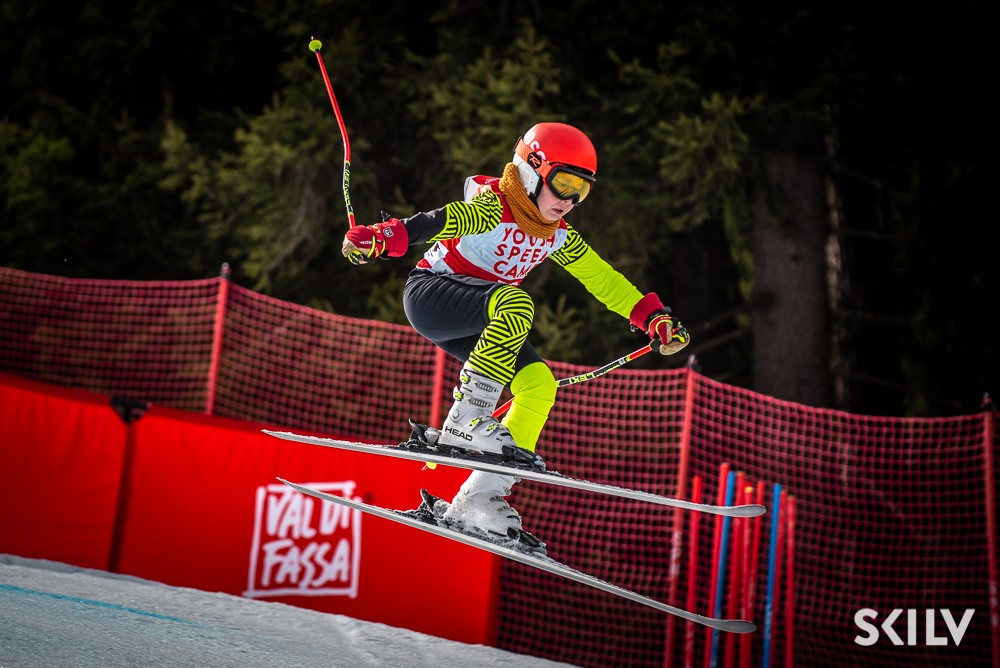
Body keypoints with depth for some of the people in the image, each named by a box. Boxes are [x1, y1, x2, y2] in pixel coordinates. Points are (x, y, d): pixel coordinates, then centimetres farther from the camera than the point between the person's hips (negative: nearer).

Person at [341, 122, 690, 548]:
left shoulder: (558, 236, 6)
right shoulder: (493, 208, -18)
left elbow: (603, 279, 15)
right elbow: (444, 221, -36)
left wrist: (653, 317, 10)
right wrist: (383, 237, -51)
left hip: (477, 321, 8)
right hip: (430, 293, -8)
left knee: (538, 384, -9)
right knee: (516, 304, -34)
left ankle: (479, 499, -9)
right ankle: (465, 420, -34)